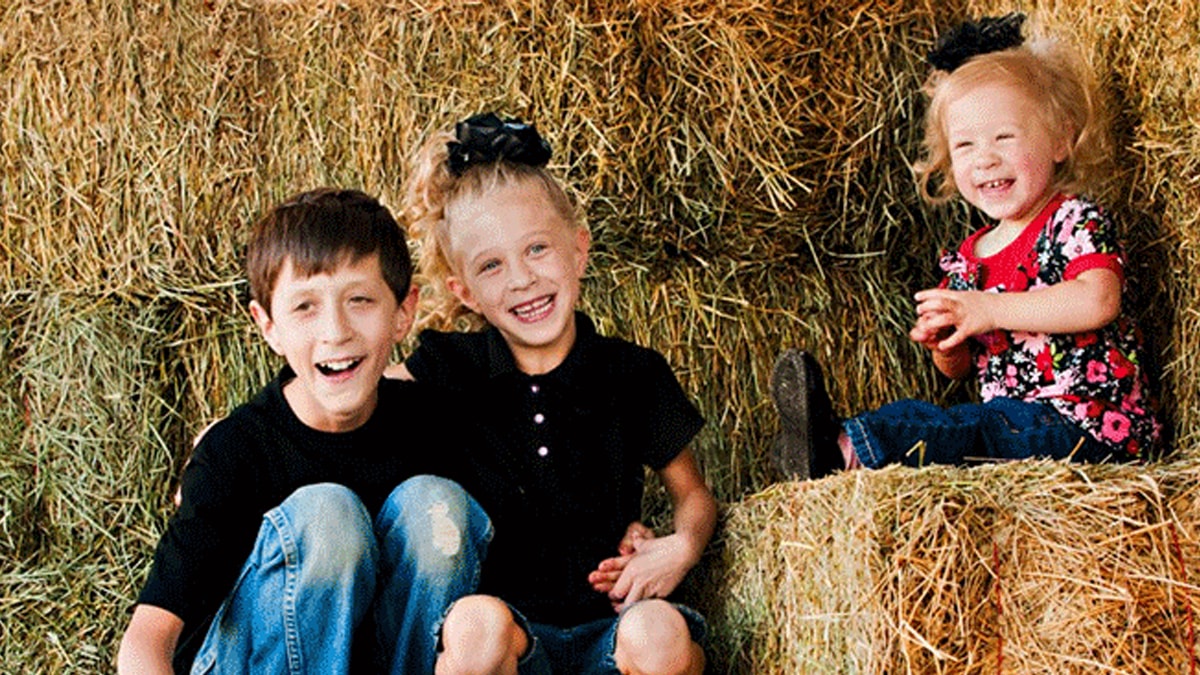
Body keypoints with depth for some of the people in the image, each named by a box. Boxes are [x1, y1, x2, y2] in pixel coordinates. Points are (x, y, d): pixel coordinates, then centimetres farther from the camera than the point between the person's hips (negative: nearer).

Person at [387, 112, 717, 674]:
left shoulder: (635, 376, 5)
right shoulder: (449, 372, 4)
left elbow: (691, 492, 17)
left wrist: (683, 545, -4)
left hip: (612, 624, 1)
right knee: (478, 622, -36)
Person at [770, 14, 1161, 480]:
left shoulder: (1076, 222, -6)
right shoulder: (968, 258, 15)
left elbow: (1098, 302, -25)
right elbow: (960, 368, 20)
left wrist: (989, 311, -23)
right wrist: (943, 343, -6)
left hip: (1090, 426, -8)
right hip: (1012, 416, 9)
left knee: (970, 430, -30)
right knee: (915, 417, -12)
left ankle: (845, 449, -41)